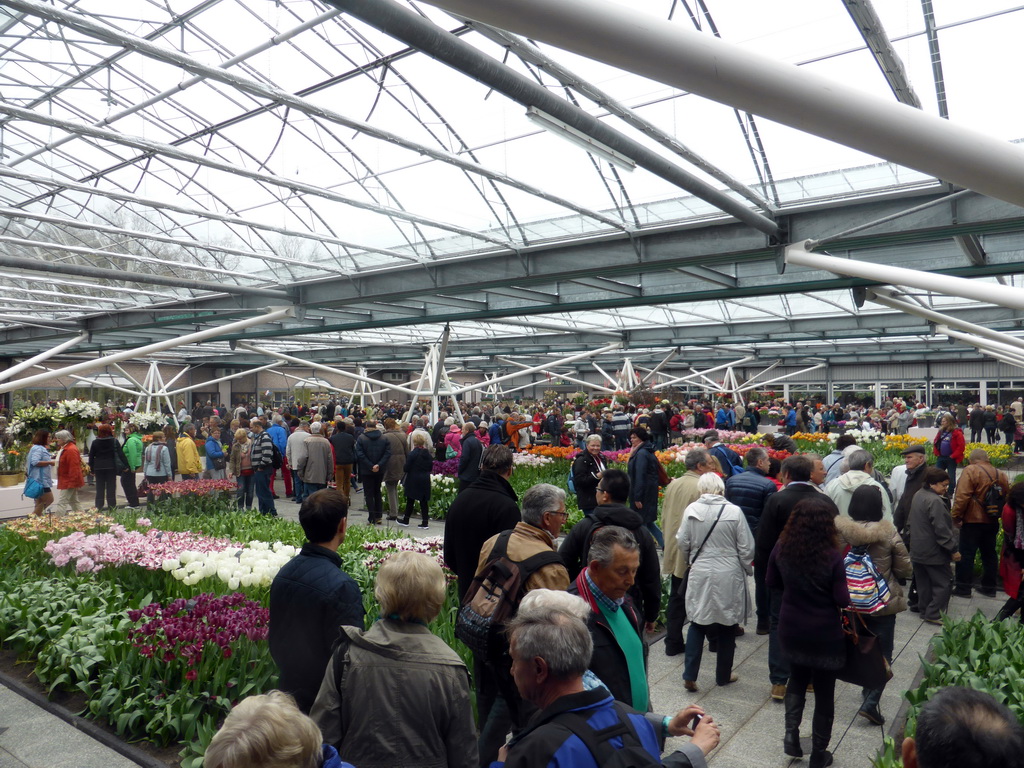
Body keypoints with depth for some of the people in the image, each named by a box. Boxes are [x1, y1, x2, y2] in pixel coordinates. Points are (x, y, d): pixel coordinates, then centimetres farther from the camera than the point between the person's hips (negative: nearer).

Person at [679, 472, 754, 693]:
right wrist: (746, 570, 12)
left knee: (697, 623, 13)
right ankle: (723, 675, 27)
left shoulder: (691, 510, -7)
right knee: (727, 626, 14)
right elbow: (746, 548, -5)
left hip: (700, 575, 1)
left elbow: (682, 543, 0)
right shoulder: (734, 511, -11)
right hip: (728, 577, -1)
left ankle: (690, 675, 8)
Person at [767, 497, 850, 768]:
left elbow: (771, 582, 4)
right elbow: (842, 600, -17)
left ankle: (791, 732, 16)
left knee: (797, 678, 28)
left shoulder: (782, 549, -10)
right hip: (824, 633, -3)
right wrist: (825, 590, 2)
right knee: (824, 691, 16)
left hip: (791, 628, 3)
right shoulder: (832, 557, -23)